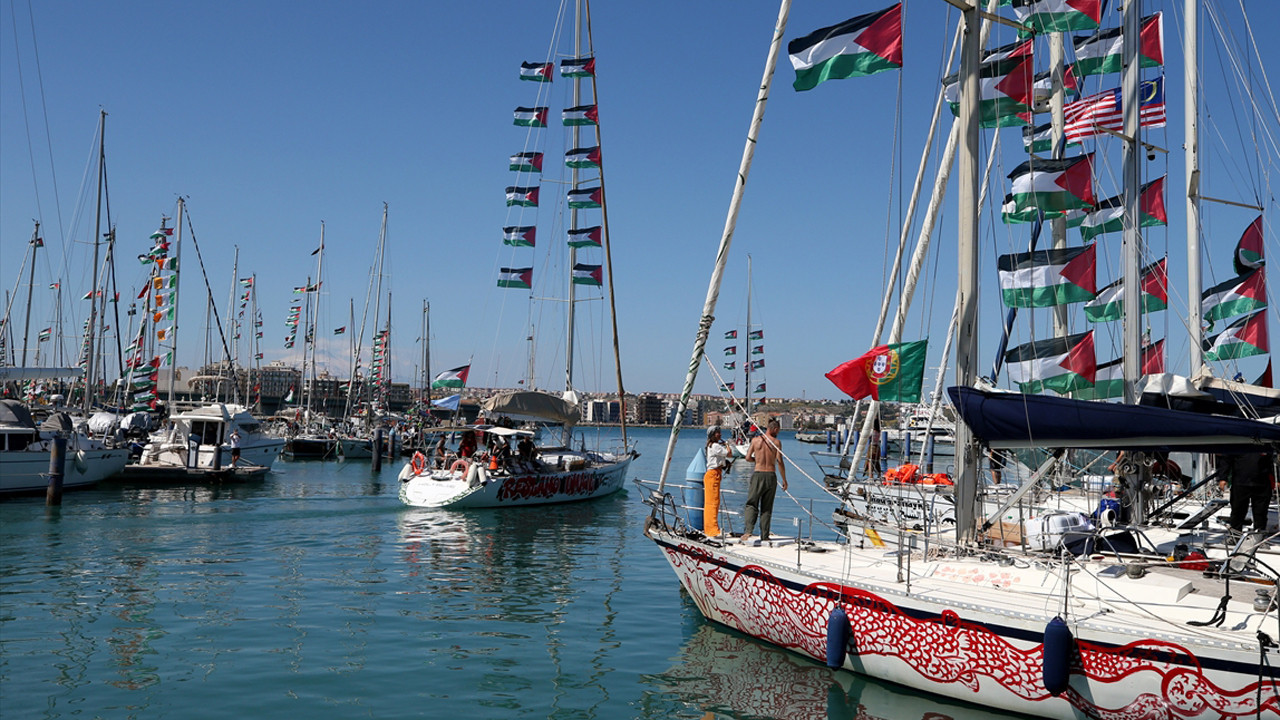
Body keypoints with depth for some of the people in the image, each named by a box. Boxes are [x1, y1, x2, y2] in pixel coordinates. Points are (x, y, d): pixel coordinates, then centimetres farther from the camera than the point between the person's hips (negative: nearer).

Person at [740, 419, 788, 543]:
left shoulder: (755, 440, 2)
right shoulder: (776, 442, -1)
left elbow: (748, 458, 3)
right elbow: (780, 461, -7)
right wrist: (784, 480, -2)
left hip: (758, 475, 0)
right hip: (771, 476, 0)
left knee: (752, 504, 5)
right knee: (767, 507, 9)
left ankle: (749, 530, -14)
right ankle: (764, 536, 10)